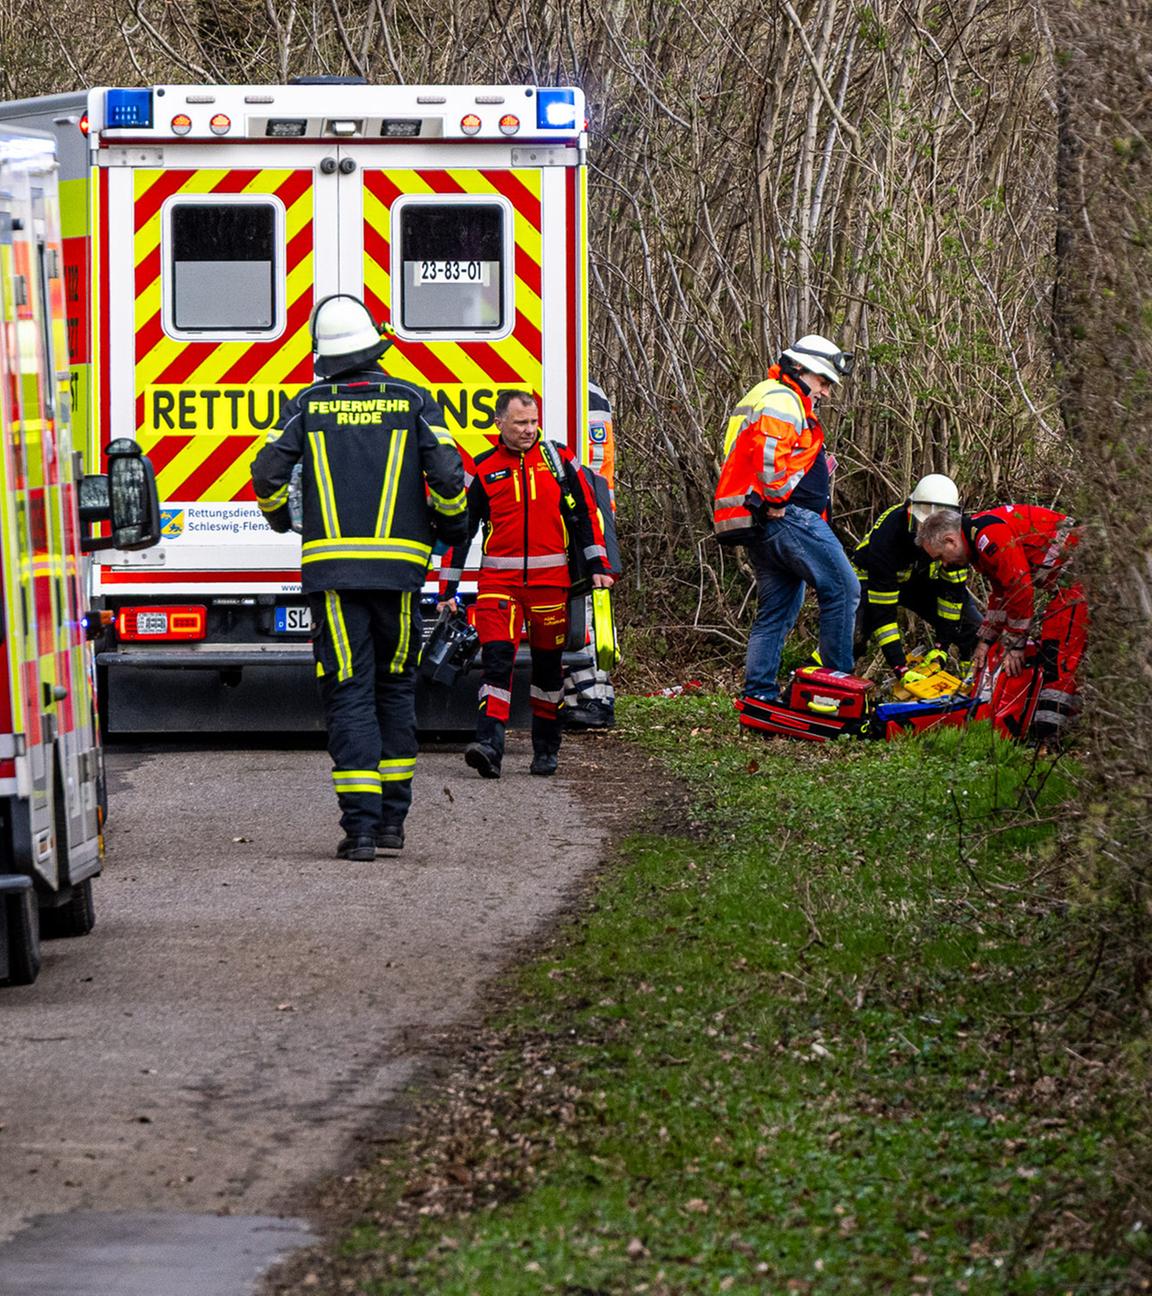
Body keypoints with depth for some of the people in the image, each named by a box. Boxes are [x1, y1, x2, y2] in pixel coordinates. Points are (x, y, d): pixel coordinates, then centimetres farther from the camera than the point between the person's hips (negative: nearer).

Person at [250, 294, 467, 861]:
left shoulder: (309, 405, 3)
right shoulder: (411, 401, 3)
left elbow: (268, 472, -1)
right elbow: (447, 474, -5)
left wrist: (277, 515, 21)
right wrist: (450, 524, 15)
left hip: (331, 566, -1)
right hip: (399, 568, 1)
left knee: (348, 694, -1)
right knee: (395, 687, 16)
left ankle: (359, 824, -11)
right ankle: (393, 815, 17)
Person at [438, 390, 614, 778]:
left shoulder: (558, 460, 6)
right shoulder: (482, 470, 3)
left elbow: (584, 514, 11)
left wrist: (597, 567, 6)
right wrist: (448, 590, 4)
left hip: (550, 580, 1)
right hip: (499, 581, -1)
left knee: (548, 664, 10)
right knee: (497, 658, -15)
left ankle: (546, 750, 22)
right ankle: (489, 746, -24)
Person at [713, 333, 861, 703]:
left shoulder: (759, 398, 28)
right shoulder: (782, 399, -7)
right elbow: (770, 452, -25)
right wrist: (776, 500, -16)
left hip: (758, 529, 10)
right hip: (789, 516, -10)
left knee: (776, 610, 11)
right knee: (843, 589, -8)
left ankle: (758, 695, 7)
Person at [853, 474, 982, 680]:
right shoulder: (888, 533, -38)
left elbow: (953, 589, -15)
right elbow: (882, 609, -36)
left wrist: (941, 646, -18)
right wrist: (899, 665, -39)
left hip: (921, 580, 4)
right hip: (872, 578, -4)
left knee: (972, 628, -11)